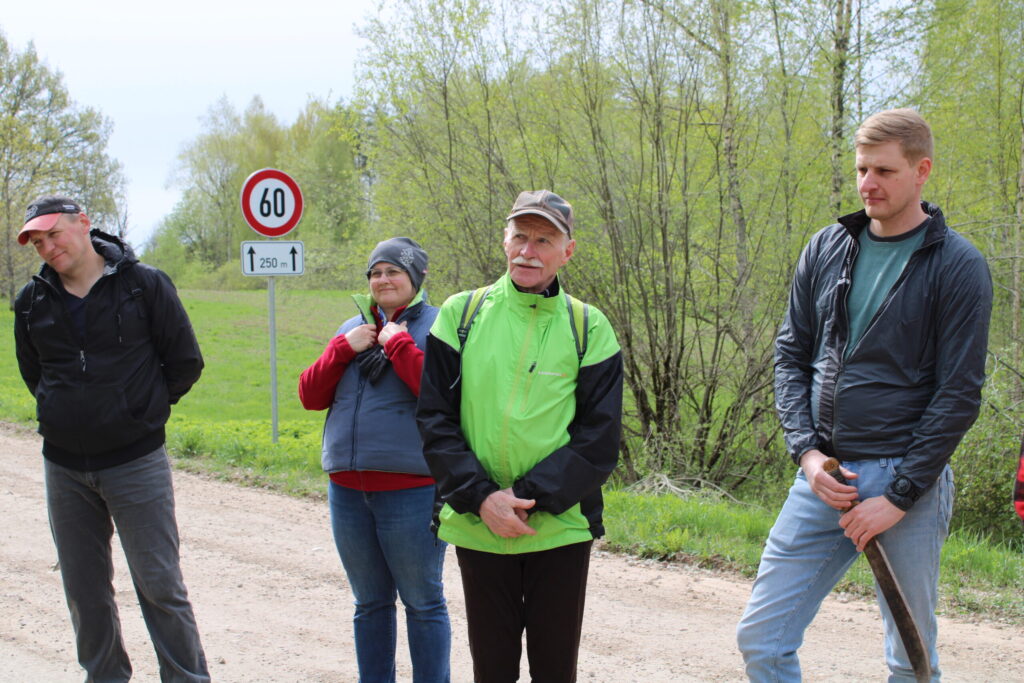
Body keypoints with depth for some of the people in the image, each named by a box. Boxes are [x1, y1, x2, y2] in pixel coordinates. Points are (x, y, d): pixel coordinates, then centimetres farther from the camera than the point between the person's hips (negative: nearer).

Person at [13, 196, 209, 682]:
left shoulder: (144, 284, -4)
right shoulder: (33, 302, 6)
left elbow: (185, 362, 2)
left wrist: (143, 409, 7)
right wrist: (68, 412, 13)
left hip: (136, 461, -4)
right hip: (64, 467, 4)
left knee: (160, 586, -2)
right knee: (84, 591, 10)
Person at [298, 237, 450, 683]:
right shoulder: (354, 328, 15)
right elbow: (310, 396, 11)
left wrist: (398, 342, -13)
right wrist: (343, 349, -3)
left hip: (411, 490, -6)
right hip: (347, 489, 6)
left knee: (422, 602, 4)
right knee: (370, 603, 16)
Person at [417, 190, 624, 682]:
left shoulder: (588, 328, 0)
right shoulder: (462, 314, 2)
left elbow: (599, 438, -4)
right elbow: (434, 418, 0)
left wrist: (531, 498, -15)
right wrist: (481, 498, -12)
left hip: (560, 529, -1)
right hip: (476, 527, 1)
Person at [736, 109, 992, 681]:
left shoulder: (958, 266, -5)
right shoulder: (826, 250, 9)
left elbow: (959, 394, -7)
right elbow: (791, 355, 12)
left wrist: (899, 495, -12)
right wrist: (807, 451, -3)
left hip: (907, 482, -4)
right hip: (823, 477, 4)